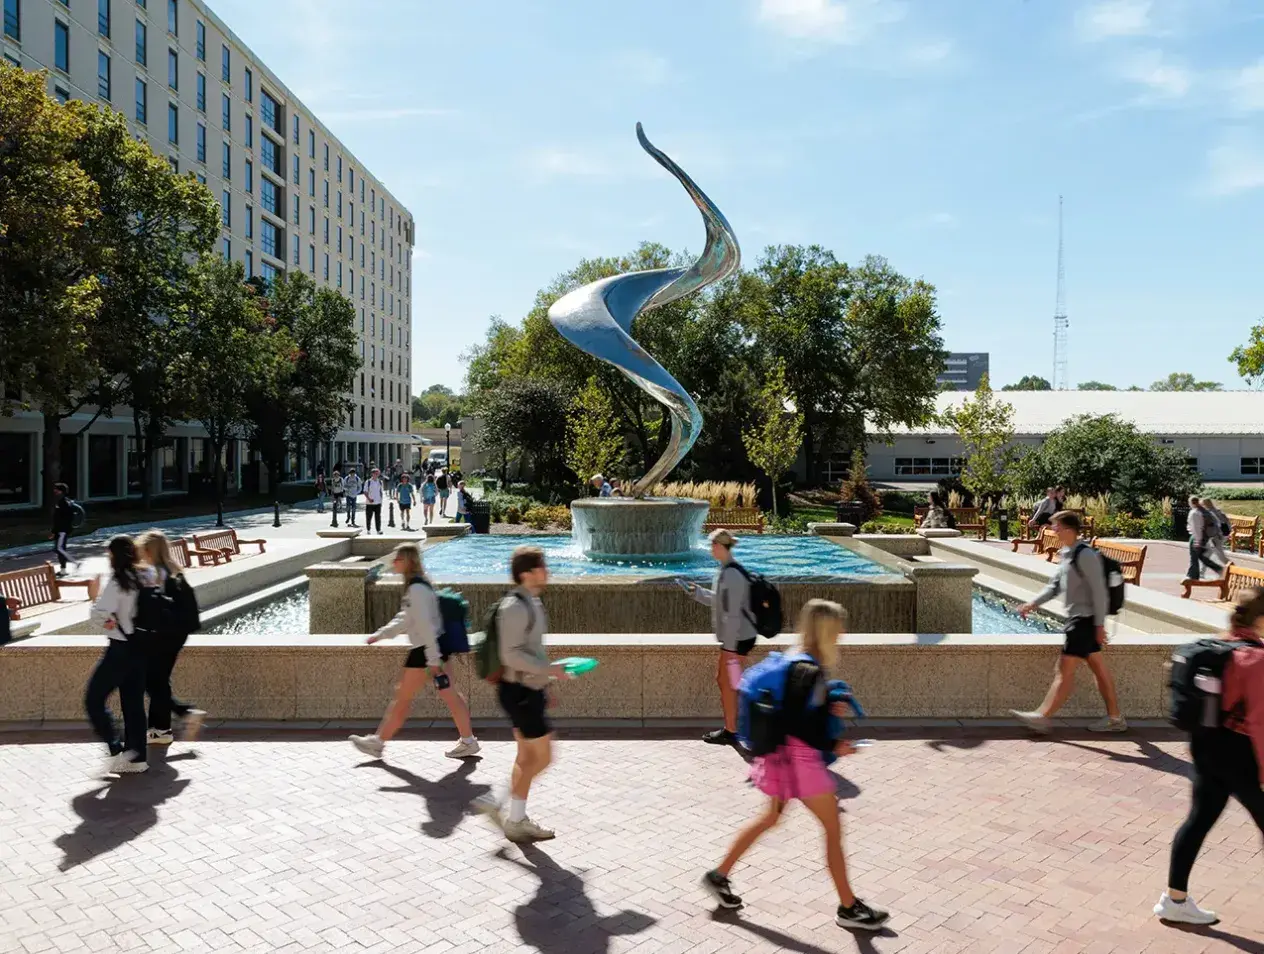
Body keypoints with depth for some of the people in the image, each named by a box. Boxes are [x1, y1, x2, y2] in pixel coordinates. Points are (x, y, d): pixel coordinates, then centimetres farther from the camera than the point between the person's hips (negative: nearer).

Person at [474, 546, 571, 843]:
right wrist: (549, 670, -22)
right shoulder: (515, 607, -20)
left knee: (527, 757, 15)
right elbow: (511, 654, -25)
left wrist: (543, 684, 21)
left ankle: (516, 819, 25)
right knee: (542, 757, -4)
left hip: (529, 690, 10)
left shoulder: (531, 602, 11)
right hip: (520, 692, -10)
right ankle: (497, 804, 7)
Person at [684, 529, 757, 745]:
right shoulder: (726, 570, 9)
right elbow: (719, 601, 21)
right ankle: (730, 727, 27)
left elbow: (732, 613, -23)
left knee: (727, 683, 1)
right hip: (736, 636, 10)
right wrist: (696, 591, 19)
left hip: (738, 638, -10)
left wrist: (730, 646, -21)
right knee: (722, 679, 17)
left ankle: (730, 732, 12)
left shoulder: (731, 574, -22)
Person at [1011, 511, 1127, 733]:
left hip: (1085, 620, -10)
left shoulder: (1085, 555, -18)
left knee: (1065, 669, -6)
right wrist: (1033, 603, 7)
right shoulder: (1065, 554, 11)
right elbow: (1055, 586, 17)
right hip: (1077, 618, 10)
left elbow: (1099, 591, -19)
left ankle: (1042, 717, -3)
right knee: (1098, 666, 14)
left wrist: (1099, 625, -19)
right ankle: (1115, 718, 22)